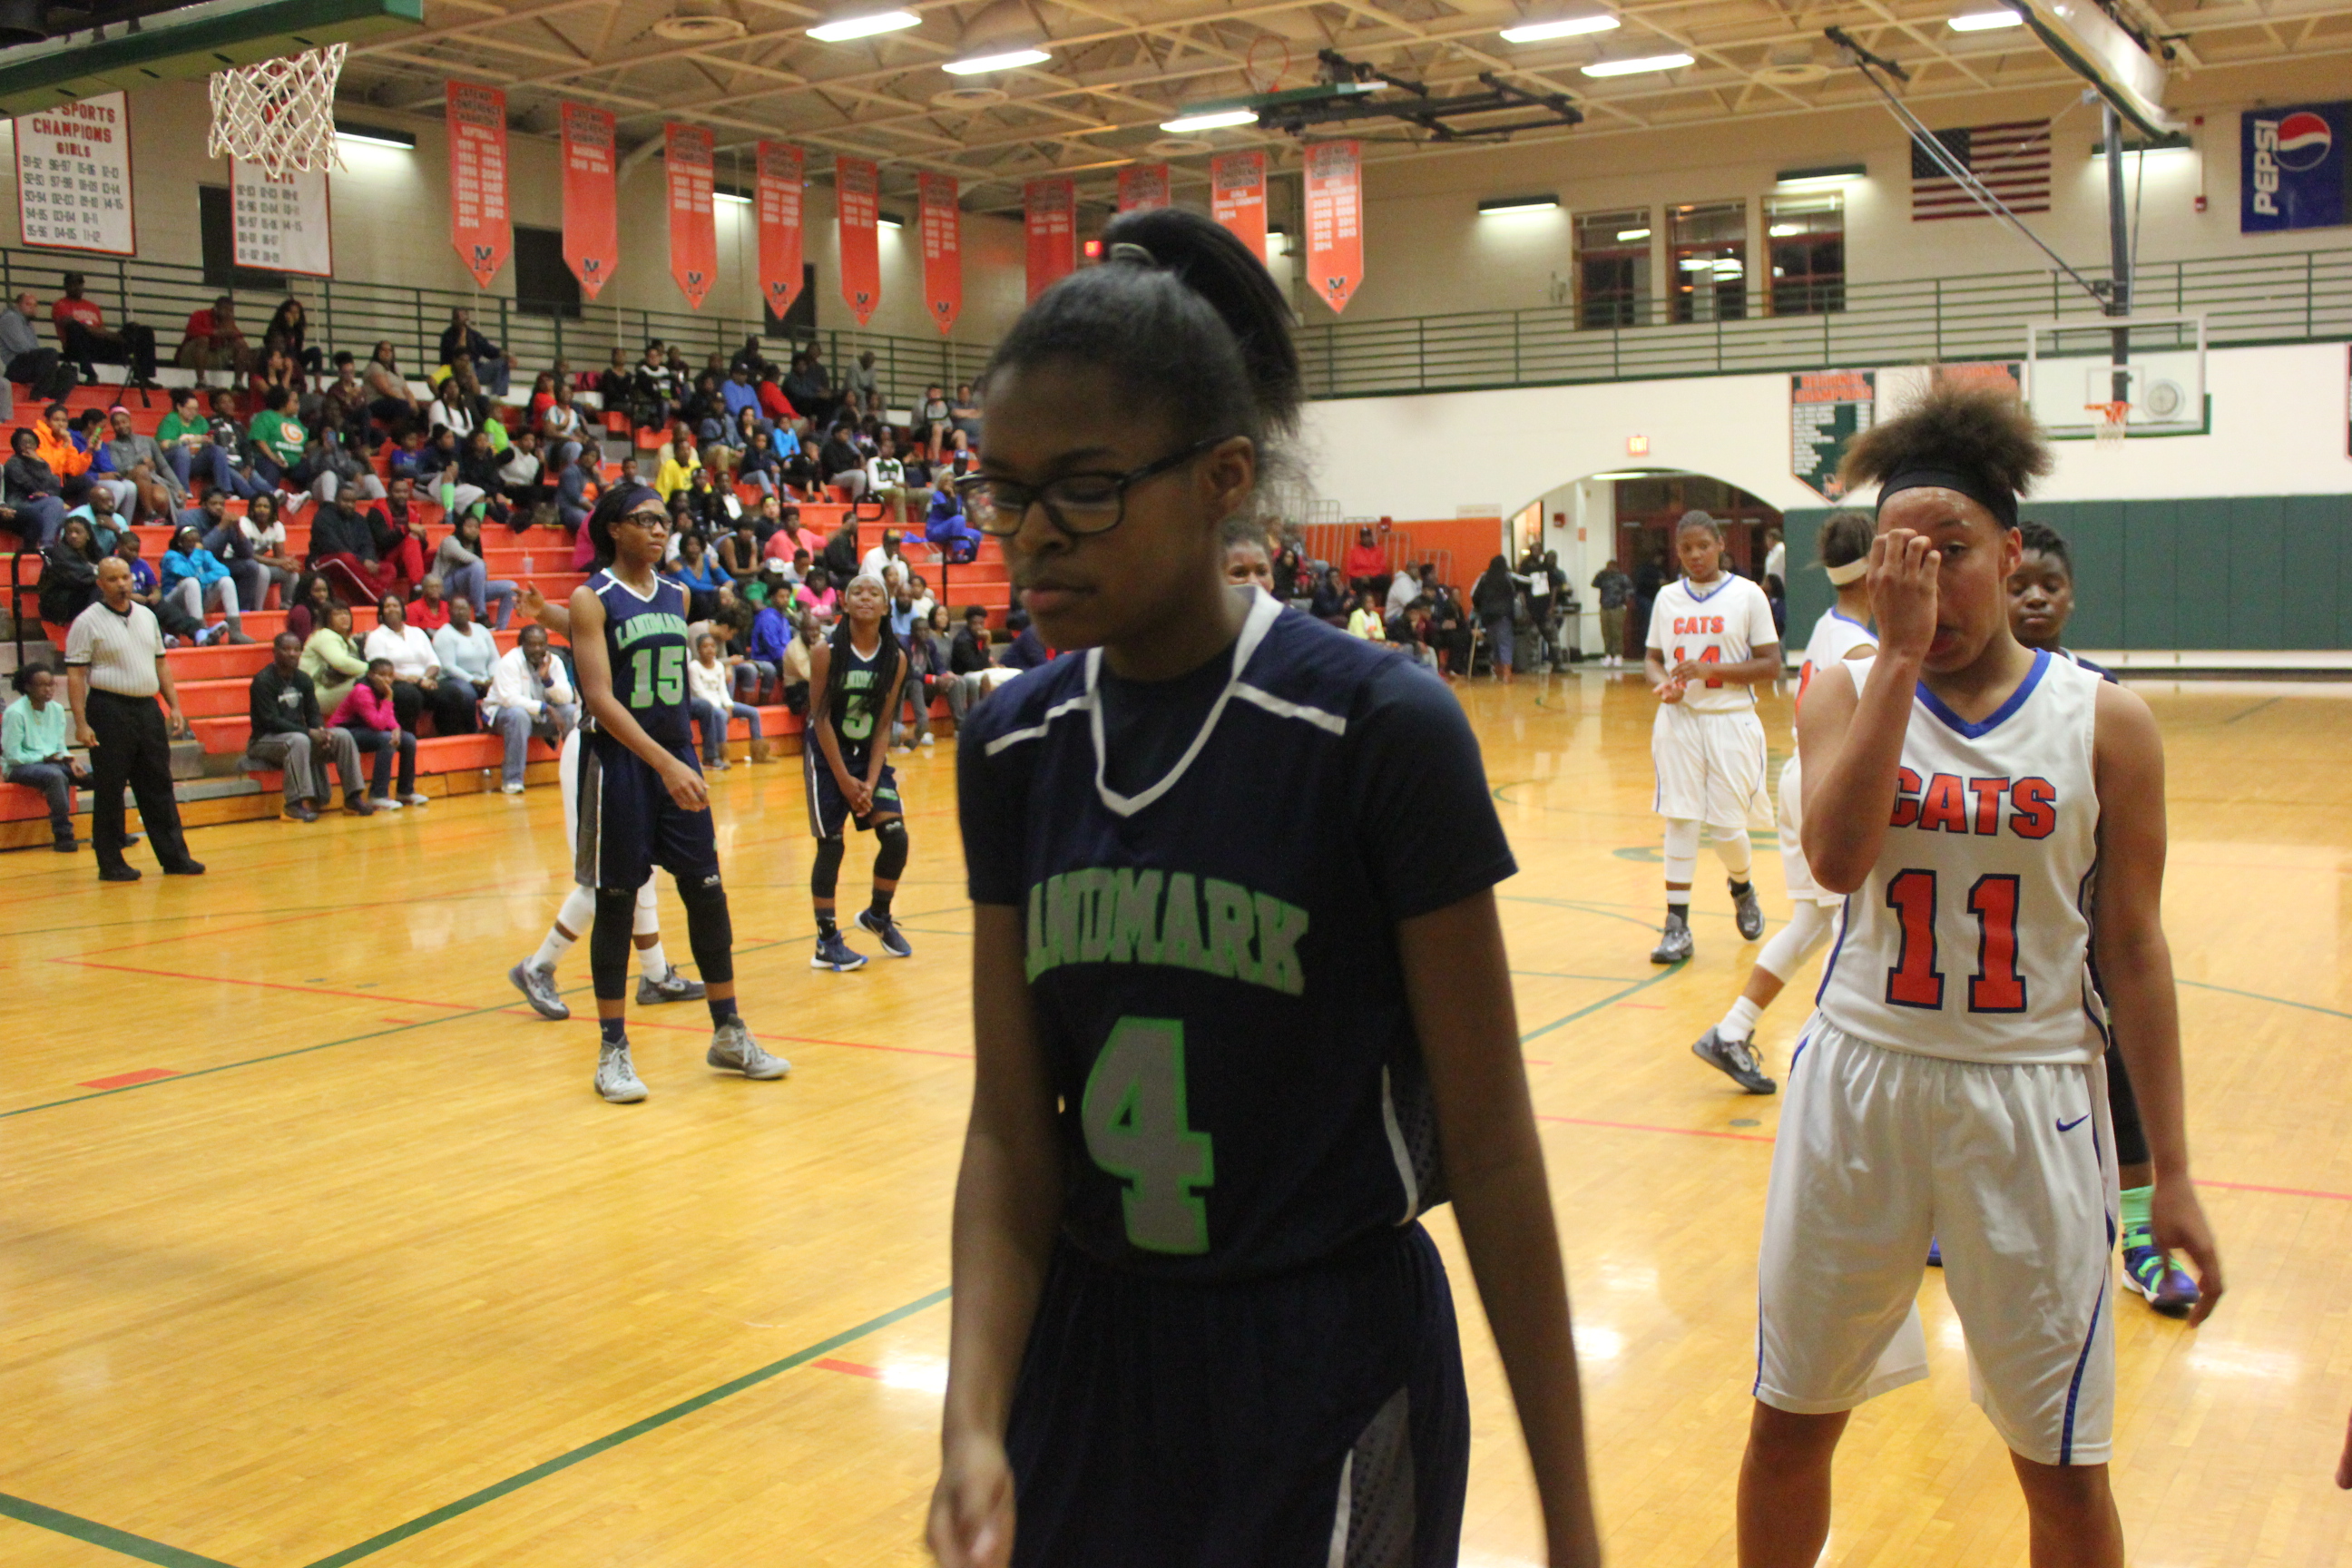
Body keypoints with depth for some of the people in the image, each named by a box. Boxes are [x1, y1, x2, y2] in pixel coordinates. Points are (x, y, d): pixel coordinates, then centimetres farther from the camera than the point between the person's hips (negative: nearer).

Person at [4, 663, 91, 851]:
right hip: (20, 767, -7)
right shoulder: (15, 713, -12)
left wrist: (70, 761, -9)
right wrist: (45, 758, -16)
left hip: (53, 763, 7)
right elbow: (12, 756, -13)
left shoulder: (57, 709, 8)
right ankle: (63, 835, -35)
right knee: (56, 776, -38)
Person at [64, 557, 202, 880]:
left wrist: (174, 706, 10)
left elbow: (161, 663, 18)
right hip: (109, 710, -5)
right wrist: (81, 723, -15)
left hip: (147, 708, 5)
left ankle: (174, 856, 13)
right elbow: (75, 675, -8)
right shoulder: (87, 622, -6)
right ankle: (111, 863, 8)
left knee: (159, 785, 8)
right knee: (109, 790, 0)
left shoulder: (147, 616, 12)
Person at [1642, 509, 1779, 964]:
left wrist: (1710, 670, -17)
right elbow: (1652, 658, 16)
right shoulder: (1667, 598, 8)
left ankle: (1742, 889, 33)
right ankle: (1677, 927, 2)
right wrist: (1662, 682, -8)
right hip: (1679, 720, 3)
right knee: (1680, 820, -2)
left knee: (1727, 824, 0)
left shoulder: (1747, 595, -3)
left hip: (1730, 719, -2)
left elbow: (1770, 665, -6)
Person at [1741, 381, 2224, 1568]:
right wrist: (1900, 653, -20)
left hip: (2031, 1100, -1)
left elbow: (2132, 949, 0)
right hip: (1858, 1081, 1)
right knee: (1790, 1424, 13)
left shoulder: (2103, 723, -3)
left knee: (2065, 1473, 9)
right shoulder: (1847, 691, -1)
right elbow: (1836, 858, -20)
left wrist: (2170, 1172, 0)